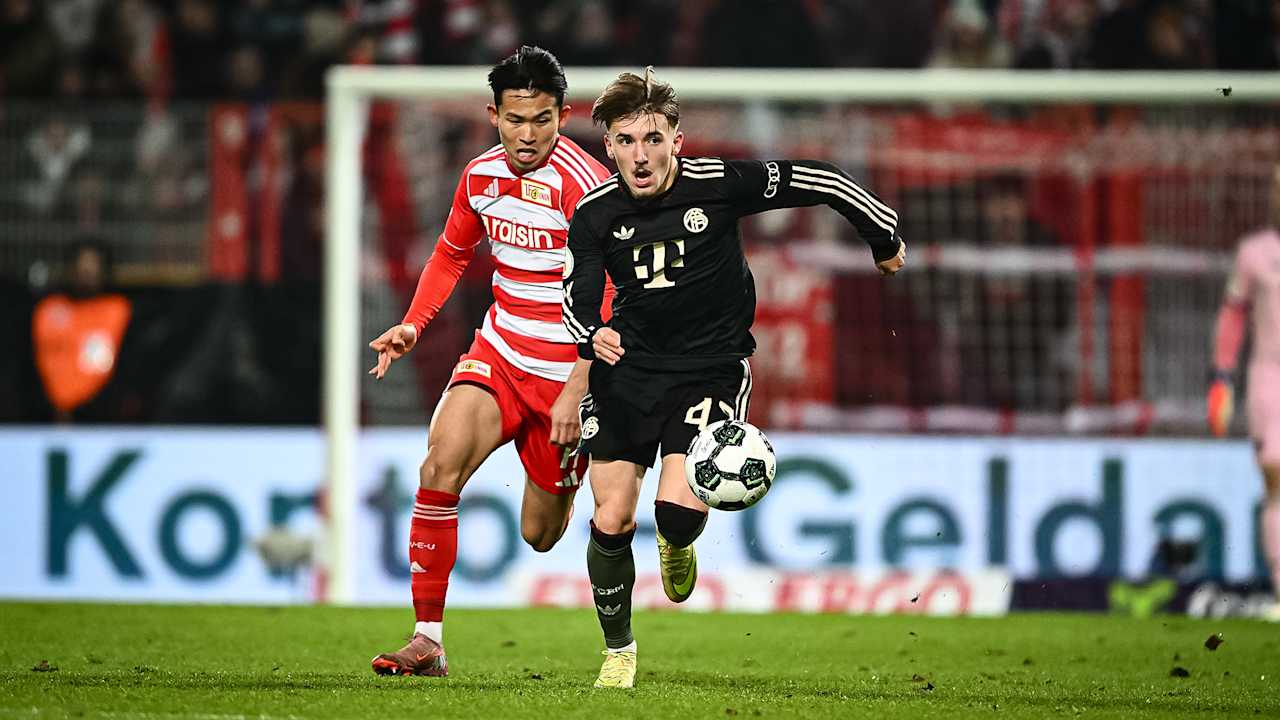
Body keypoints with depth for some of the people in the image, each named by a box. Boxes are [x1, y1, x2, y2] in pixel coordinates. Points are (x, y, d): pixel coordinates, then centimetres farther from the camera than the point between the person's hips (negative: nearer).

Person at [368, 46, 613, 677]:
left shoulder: (583, 185, -19)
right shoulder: (481, 175, 1)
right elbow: (452, 253, 21)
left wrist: (577, 392, -27)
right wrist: (414, 324, 5)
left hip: (566, 369, -4)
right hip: (498, 353, 4)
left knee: (539, 535, 6)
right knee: (440, 465, -21)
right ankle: (427, 640, -17)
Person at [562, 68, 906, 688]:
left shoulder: (719, 183, -14)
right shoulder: (595, 213, -6)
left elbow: (819, 181, -5)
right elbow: (580, 293, -2)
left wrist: (885, 240, 8)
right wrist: (592, 336, -26)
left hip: (711, 368, -3)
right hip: (627, 365, 3)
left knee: (678, 512, -21)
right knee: (611, 523, -4)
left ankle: (677, 546, 20)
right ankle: (618, 650, 21)